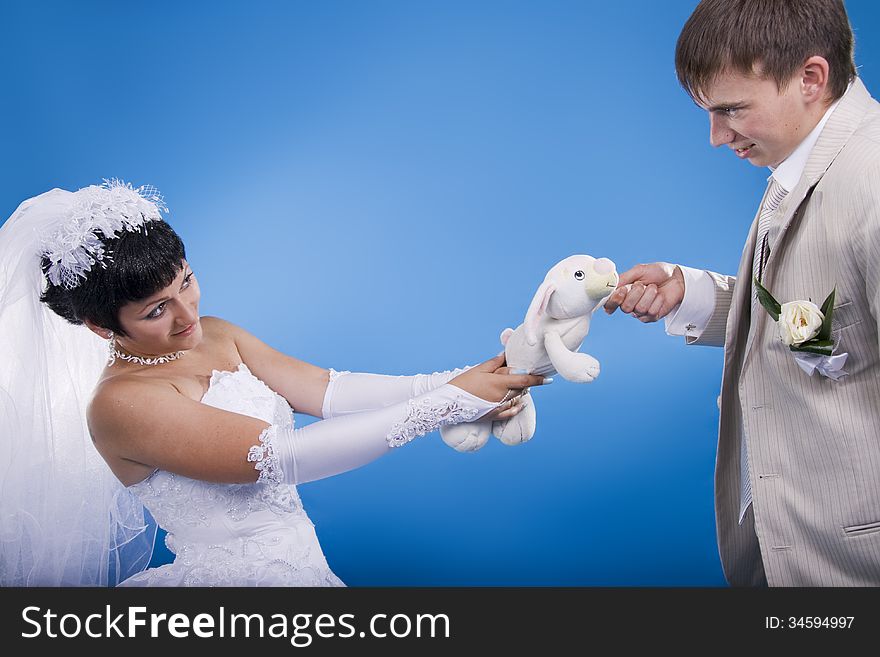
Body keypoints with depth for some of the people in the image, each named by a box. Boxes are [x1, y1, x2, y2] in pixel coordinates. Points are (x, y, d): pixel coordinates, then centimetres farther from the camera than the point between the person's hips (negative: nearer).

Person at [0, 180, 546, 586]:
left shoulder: (215, 336, 6)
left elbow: (328, 390, -1)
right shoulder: (120, 402, -17)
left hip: (300, 567, 7)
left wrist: (455, 382, -15)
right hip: (239, 578, -7)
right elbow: (280, 458, -23)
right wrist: (450, 403, -25)